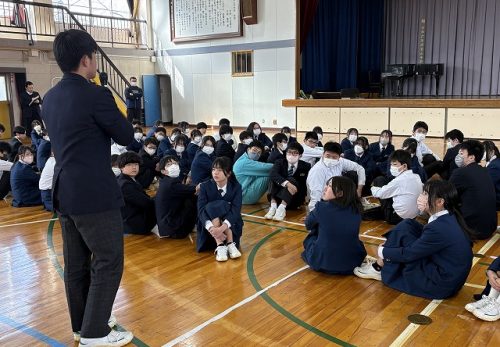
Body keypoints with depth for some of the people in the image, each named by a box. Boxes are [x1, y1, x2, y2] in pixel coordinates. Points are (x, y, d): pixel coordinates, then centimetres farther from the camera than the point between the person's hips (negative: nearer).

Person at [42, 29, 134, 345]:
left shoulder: (51, 98, 10)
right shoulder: (96, 95, -15)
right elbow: (127, 137, -7)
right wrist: (114, 113, 10)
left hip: (65, 191, 9)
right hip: (95, 194, -8)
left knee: (76, 263, 17)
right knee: (108, 262, 3)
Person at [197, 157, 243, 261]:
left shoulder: (236, 187, -9)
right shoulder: (205, 186, -8)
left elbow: (236, 210, -22)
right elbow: (201, 210, -20)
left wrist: (223, 227, -41)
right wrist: (211, 227, -40)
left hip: (231, 227, 0)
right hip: (209, 225, 0)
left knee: (223, 206, -28)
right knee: (211, 207, -29)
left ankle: (230, 244, -34)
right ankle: (219, 246, -39)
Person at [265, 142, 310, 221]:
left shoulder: (305, 167, -1)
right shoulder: (280, 162, -2)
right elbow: (273, 174, -23)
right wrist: (286, 183, -38)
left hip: (295, 198, -1)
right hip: (278, 196, 1)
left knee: (291, 180, -27)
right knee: (275, 180, -22)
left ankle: (282, 208, -46)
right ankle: (273, 206, -40)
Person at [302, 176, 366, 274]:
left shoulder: (322, 207, -15)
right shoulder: (356, 209, -4)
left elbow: (308, 225, 6)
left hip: (323, 263, -3)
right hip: (353, 263, 3)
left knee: (310, 238, 27)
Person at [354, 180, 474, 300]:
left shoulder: (439, 228, -26)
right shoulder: (448, 218, 0)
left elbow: (408, 254, -17)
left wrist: (383, 252, 0)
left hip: (440, 284, -9)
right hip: (443, 270, 9)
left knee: (403, 230, -11)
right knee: (407, 225, 4)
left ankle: (380, 269, 8)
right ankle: (380, 265, 14)